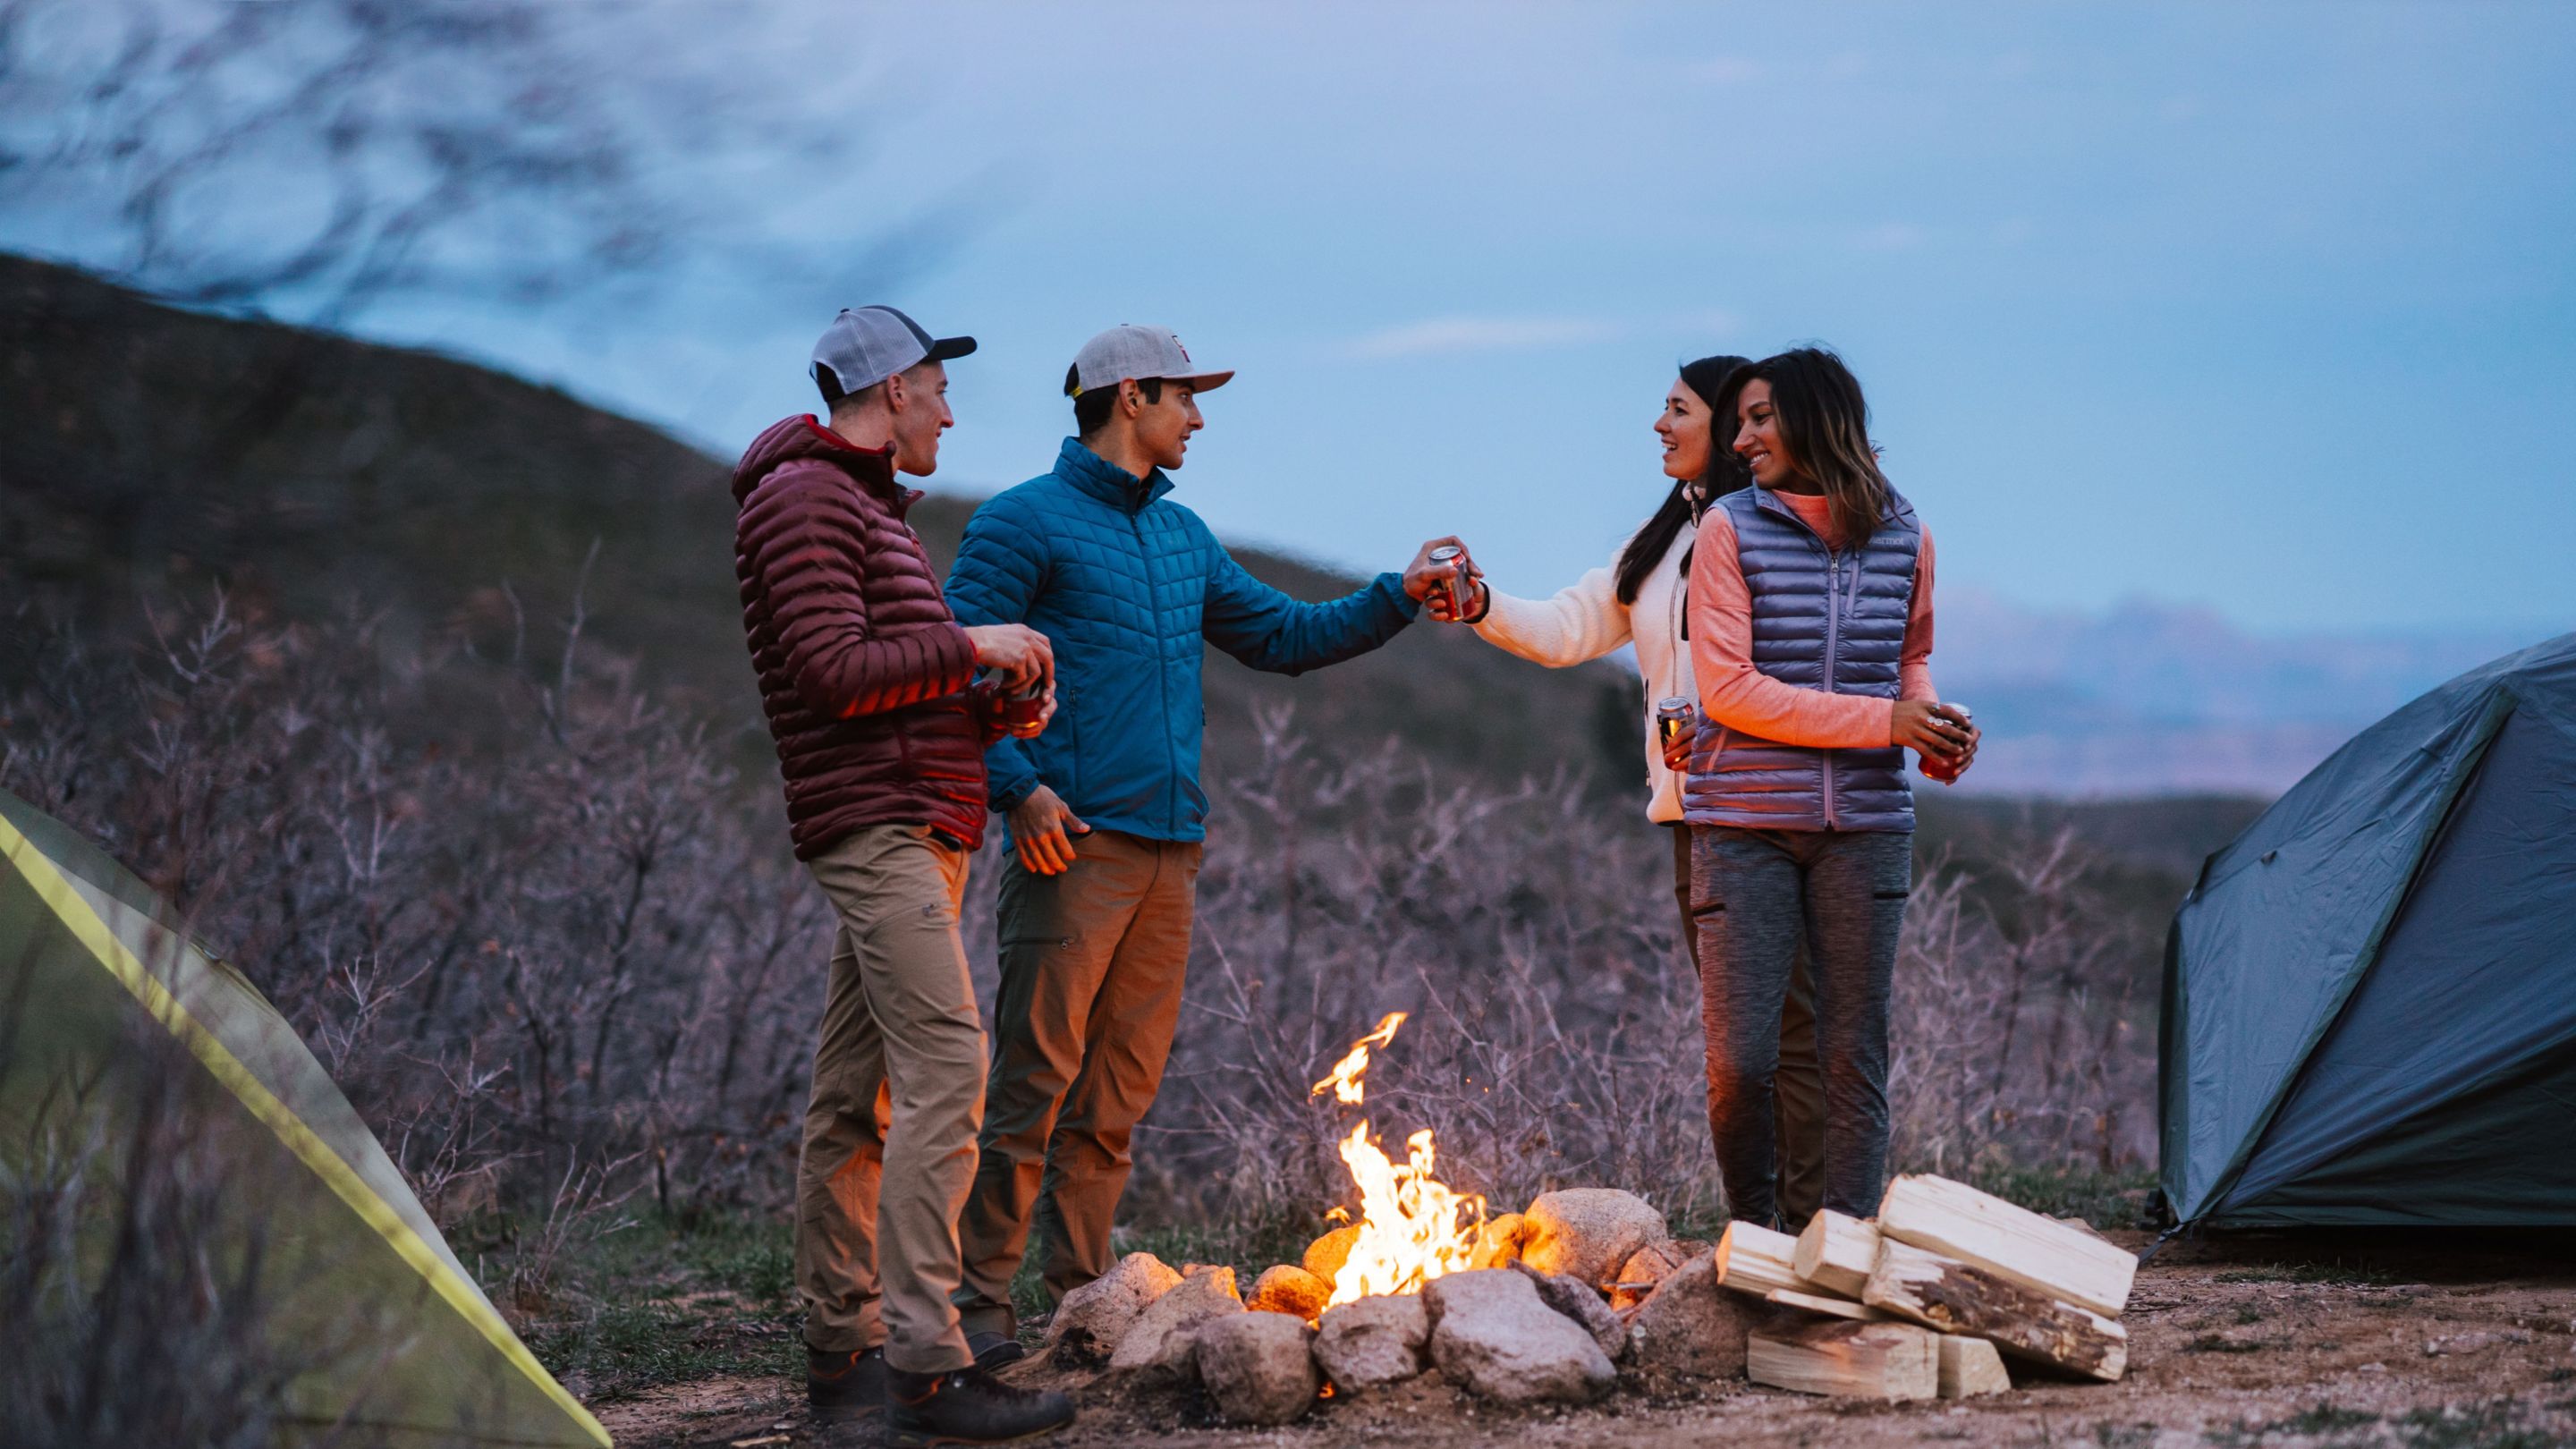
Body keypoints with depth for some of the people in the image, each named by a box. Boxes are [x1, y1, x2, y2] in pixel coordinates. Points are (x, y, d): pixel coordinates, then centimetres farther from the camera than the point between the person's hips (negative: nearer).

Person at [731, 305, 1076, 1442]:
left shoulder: (864, 506, 23)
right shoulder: (803, 498, -9)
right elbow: (834, 674, -19)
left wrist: (992, 698, 8)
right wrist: (967, 644, -10)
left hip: (917, 831, 10)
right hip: (877, 825, -10)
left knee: (857, 1092, 10)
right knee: (946, 1070, -17)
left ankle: (844, 1350, 13)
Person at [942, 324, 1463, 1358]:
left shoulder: (1181, 537, 20)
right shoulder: (1023, 523, -3)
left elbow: (1284, 637, 24)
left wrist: (1400, 596, 14)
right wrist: (1017, 787, -20)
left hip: (1168, 847, 7)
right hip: (1075, 846, -7)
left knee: (1120, 1089, 9)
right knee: (1034, 1079, -8)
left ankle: (1081, 1293, 16)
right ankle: (982, 1298, -2)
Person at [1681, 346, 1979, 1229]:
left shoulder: (1904, 538, 7)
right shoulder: (1732, 529, -3)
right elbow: (1727, 688, -9)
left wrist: (1937, 730, 0)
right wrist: (1884, 721, -14)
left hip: (1866, 826, 2)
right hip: (1744, 824, -2)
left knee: (1856, 1053, 4)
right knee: (1739, 1056, -5)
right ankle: (1753, 1236, 16)